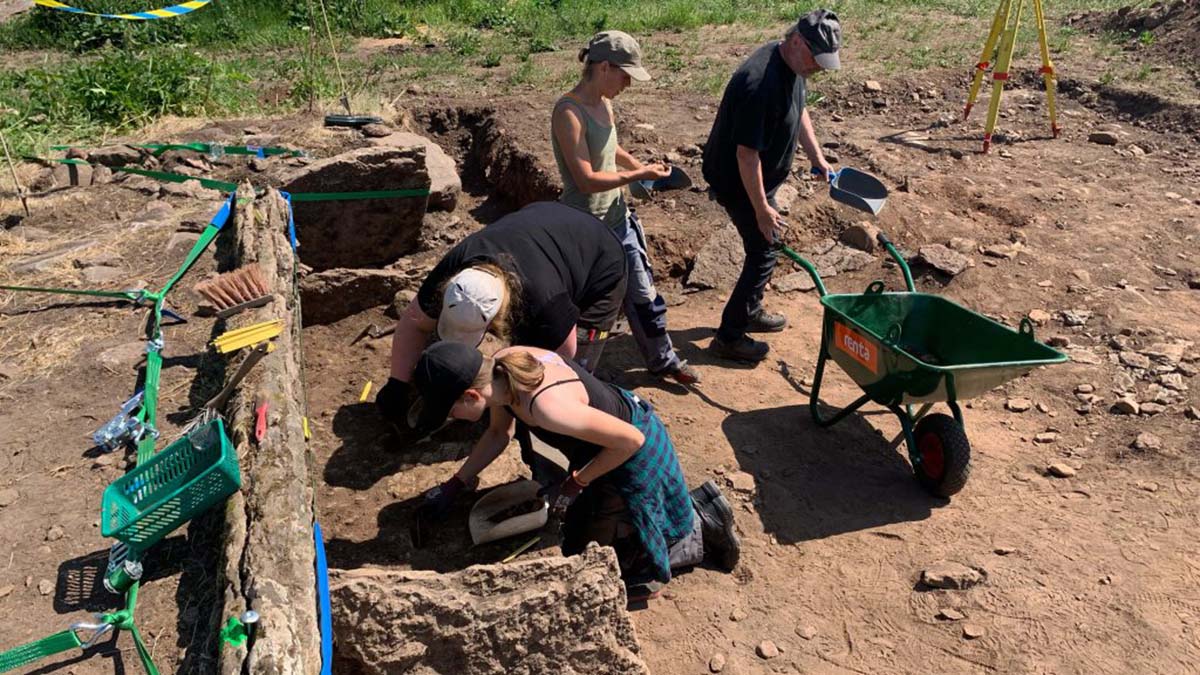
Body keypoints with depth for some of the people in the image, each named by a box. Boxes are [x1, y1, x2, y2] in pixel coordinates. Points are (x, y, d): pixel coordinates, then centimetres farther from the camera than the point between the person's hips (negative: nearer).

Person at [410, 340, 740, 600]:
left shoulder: (545, 405, -41)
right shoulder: (499, 367, -16)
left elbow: (631, 440, -30)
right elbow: (499, 433, 5)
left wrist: (575, 484, -18)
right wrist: (453, 487, 6)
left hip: (635, 456, -8)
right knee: (579, 528, 27)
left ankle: (703, 528, 15)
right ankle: (699, 504, 28)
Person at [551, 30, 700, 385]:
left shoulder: (604, 103, 4)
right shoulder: (569, 112, -22)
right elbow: (587, 179, -26)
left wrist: (640, 166, 5)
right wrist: (638, 175, -20)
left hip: (617, 217, 8)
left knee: (642, 292, 17)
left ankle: (662, 359, 34)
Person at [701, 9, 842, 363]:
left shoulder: (792, 66, -1)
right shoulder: (760, 84, -33)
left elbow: (799, 110, 18)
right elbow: (746, 153, -31)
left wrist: (817, 156, 17)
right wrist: (761, 207, -25)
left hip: (761, 177, 10)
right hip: (738, 183, -10)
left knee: (764, 247, 21)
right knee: (764, 251, -3)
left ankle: (750, 312, 40)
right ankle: (729, 337, 7)